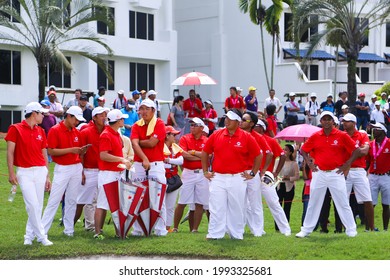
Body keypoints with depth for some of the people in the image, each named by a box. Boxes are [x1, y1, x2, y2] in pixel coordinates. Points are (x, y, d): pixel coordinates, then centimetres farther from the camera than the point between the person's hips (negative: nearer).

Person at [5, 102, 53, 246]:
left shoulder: (41, 131, 12)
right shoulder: (15, 129, -2)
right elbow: (10, 152, -5)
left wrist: (48, 176, 12)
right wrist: (11, 173, -13)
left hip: (40, 171, 5)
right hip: (24, 173, -5)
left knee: (38, 206, 5)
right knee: (33, 205, -11)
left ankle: (29, 236, 16)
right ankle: (41, 236, -6)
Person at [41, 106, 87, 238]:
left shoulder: (77, 132, 11)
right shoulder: (55, 130, -8)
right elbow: (51, 151, -13)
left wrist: (82, 150, -5)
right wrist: (70, 150, -20)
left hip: (76, 168, 6)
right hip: (62, 169, -6)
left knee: (72, 200, 8)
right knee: (54, 200, -6)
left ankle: (69, 229, 14)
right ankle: (43, 230, -3)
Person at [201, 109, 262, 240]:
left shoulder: (246, 137, -3)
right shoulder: (216, 135, 3)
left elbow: (258, 155, 5)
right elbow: (205, 152, 13)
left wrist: (253, 174, 4)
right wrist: (205, 171, 11)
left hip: (238, 179, -1)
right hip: (217, 178, 1)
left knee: (237, 209, 7)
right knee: (216, 208, 1)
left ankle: (237, 234, 16)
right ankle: (214, 234, 5)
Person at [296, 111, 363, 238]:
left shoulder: (342, 136, -4)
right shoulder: (315, 136, 3)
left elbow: (356, 150, -2)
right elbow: (303, 150, 15)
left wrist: (347, 164, -5)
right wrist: (310, 163, 5)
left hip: (336, 174, -2)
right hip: (319, 174, 3)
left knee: (343, 203, 1)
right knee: (313, 203, 9)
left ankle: (351, 229, 8)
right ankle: (306, 229, 16)